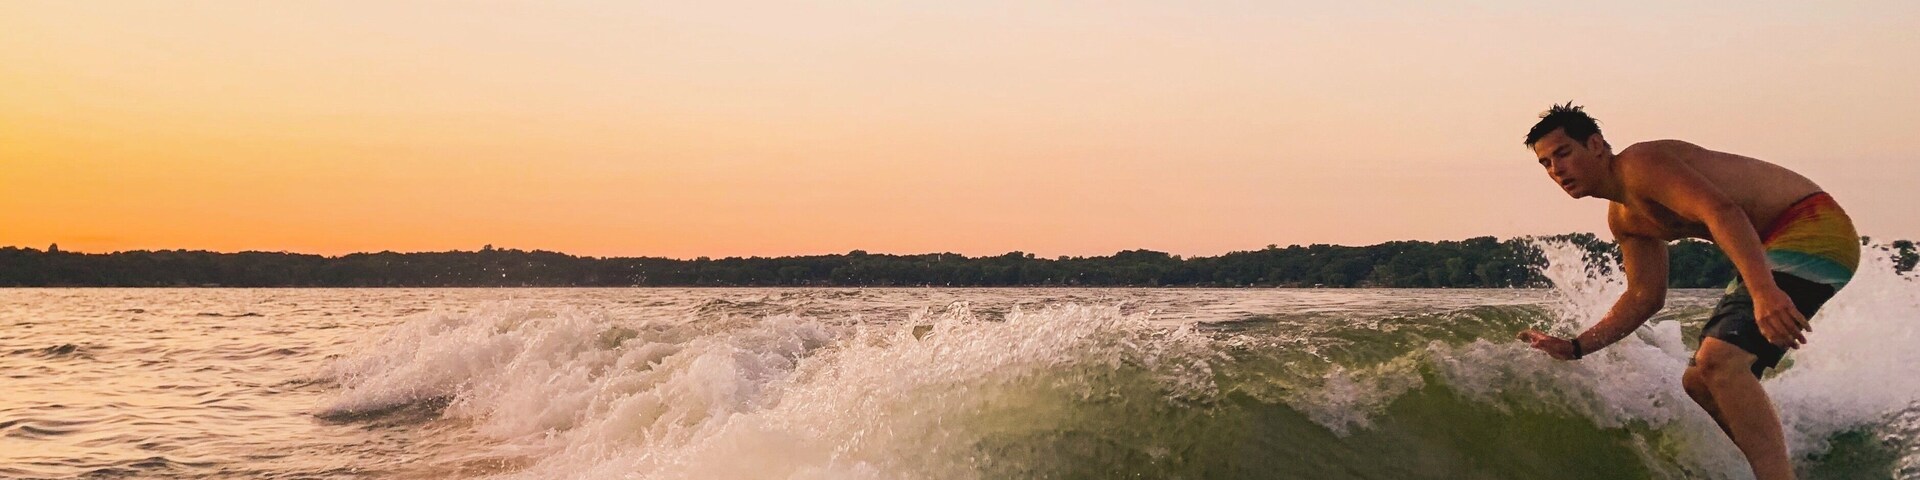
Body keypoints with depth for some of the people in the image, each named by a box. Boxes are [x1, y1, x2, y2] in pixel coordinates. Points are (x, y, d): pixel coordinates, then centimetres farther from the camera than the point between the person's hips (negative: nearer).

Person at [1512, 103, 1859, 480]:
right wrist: (1574, 348, 14)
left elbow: (1721, 210, -31)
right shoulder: (1624, 219, 14)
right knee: (1698, 383, 13)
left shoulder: (1638, 164, -16)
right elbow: (1644, 297, 20)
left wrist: (1764, 292, -44)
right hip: (1774, 248, 10)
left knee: (1720, 360, -27)